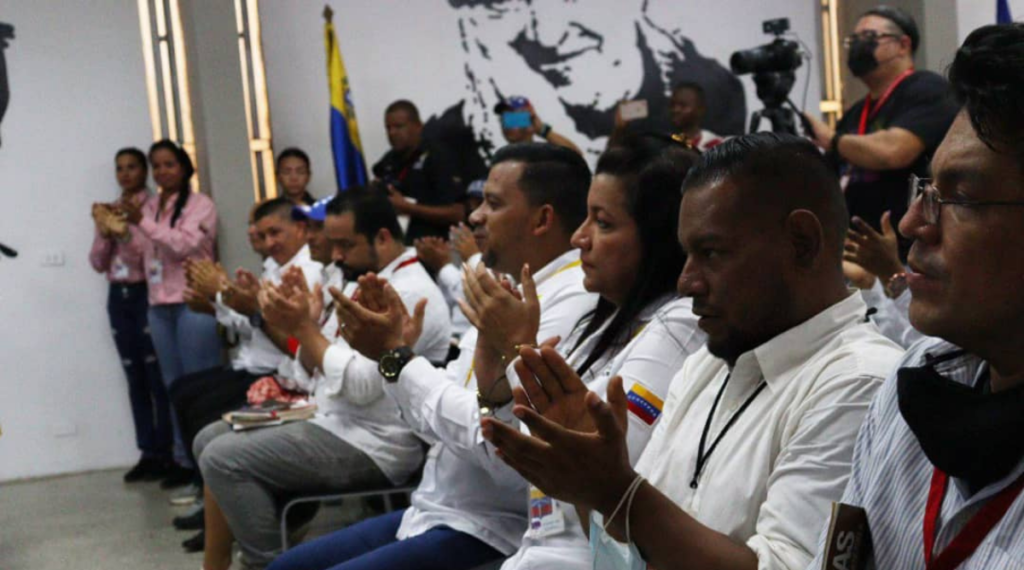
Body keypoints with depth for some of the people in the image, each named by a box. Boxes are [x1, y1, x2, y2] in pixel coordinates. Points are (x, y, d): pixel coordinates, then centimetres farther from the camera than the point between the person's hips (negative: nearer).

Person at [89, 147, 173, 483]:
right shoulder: (108, 211, 14)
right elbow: (98, 264, 11)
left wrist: (125, 230, -26)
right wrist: (104, 232, -6)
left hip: (147, 294, -6)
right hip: (119, 297, 6)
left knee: (157, 375, -7)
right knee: (135, 377, 6)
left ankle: (165, 453, -3)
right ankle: (147, 452, 9)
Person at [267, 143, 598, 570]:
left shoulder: (572, 303, -18)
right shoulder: (516, 295, 12)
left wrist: (395, 353, -17)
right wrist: (392, 346, -2)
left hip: (488, 533, -10)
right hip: (433, 512, 10)